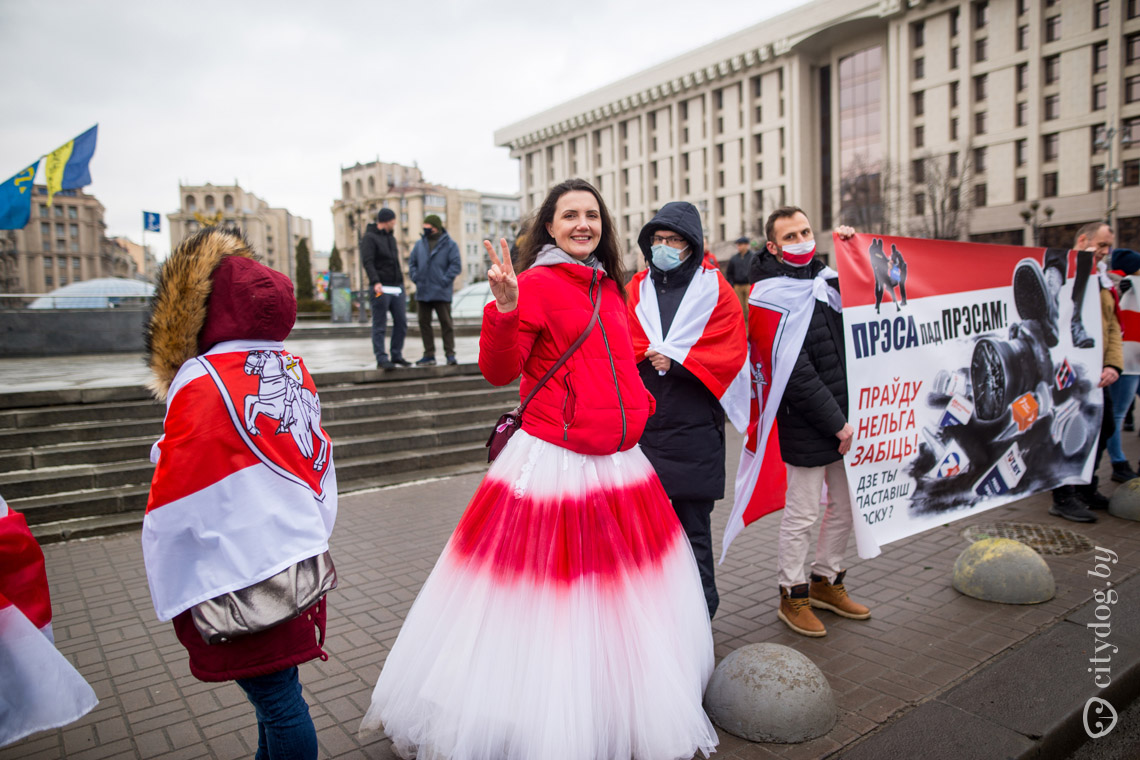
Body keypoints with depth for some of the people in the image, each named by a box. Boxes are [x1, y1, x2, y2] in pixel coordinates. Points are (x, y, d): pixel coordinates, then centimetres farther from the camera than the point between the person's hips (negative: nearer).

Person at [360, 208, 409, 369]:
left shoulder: (391, 237, 20)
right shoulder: (369, 238, -5)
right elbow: (367, 262, -15)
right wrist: (376, 282, -27)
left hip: (397, 286, 8)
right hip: (381, 288, -8)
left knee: (401, 323, 5)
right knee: (380, 325, -3)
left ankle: (397, 355, 15)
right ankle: (381, 358, 1)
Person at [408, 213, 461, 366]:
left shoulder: (449, 244, -1)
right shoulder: (420, 244, 13)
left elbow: (456, 265, -6)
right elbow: (412, 262, 18)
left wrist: (444, 280, -14)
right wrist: (415, 278, 2)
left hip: (441, 292, -5)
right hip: (422, 292, 5)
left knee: (446, 323, -2)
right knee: (424, 323, 7)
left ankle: (450, 354, 3)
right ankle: (429, 355, 14)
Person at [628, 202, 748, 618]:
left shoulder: (714, 290, 5)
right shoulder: (635, 290, 13)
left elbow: (731, 351, -5)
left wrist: (675, 360, -11)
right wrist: (652, 355, -13)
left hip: (694, 431, -2)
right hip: (641, 426, 3)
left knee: (693, 528, 4)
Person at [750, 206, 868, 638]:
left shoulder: (825, 277, 8)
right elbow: (796, 372, -18)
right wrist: (836, 423, -16)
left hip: (843, 417, 8)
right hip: (806, 424, -7)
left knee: (845, 506, 17)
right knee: (802, 514, 4)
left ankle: (826, 582, 36)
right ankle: (792, 597, 22)